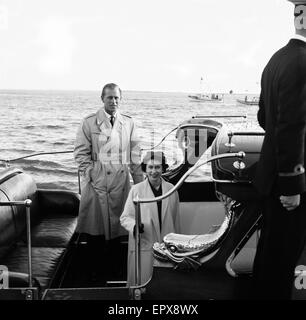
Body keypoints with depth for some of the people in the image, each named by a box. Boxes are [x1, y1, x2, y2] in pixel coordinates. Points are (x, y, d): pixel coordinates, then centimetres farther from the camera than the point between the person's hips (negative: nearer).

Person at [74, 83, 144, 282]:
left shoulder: (128, 123, 8)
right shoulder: (90, 122, 1)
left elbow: (135, 156, 10)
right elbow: (81, 152, 1)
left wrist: (140, 182, 6)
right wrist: (90, 174, -8)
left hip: (120, 180, 2)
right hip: (97, 180, -2)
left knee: (117, 220, 7)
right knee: (95, 221, 1)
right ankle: (96, 263, 16)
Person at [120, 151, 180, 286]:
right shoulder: (136, 190, -2)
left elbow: (176, 218, 13)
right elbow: (125, 217, 0)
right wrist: (135, 225, -21)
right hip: (143, 246, -2)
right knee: (142, 285, 0)